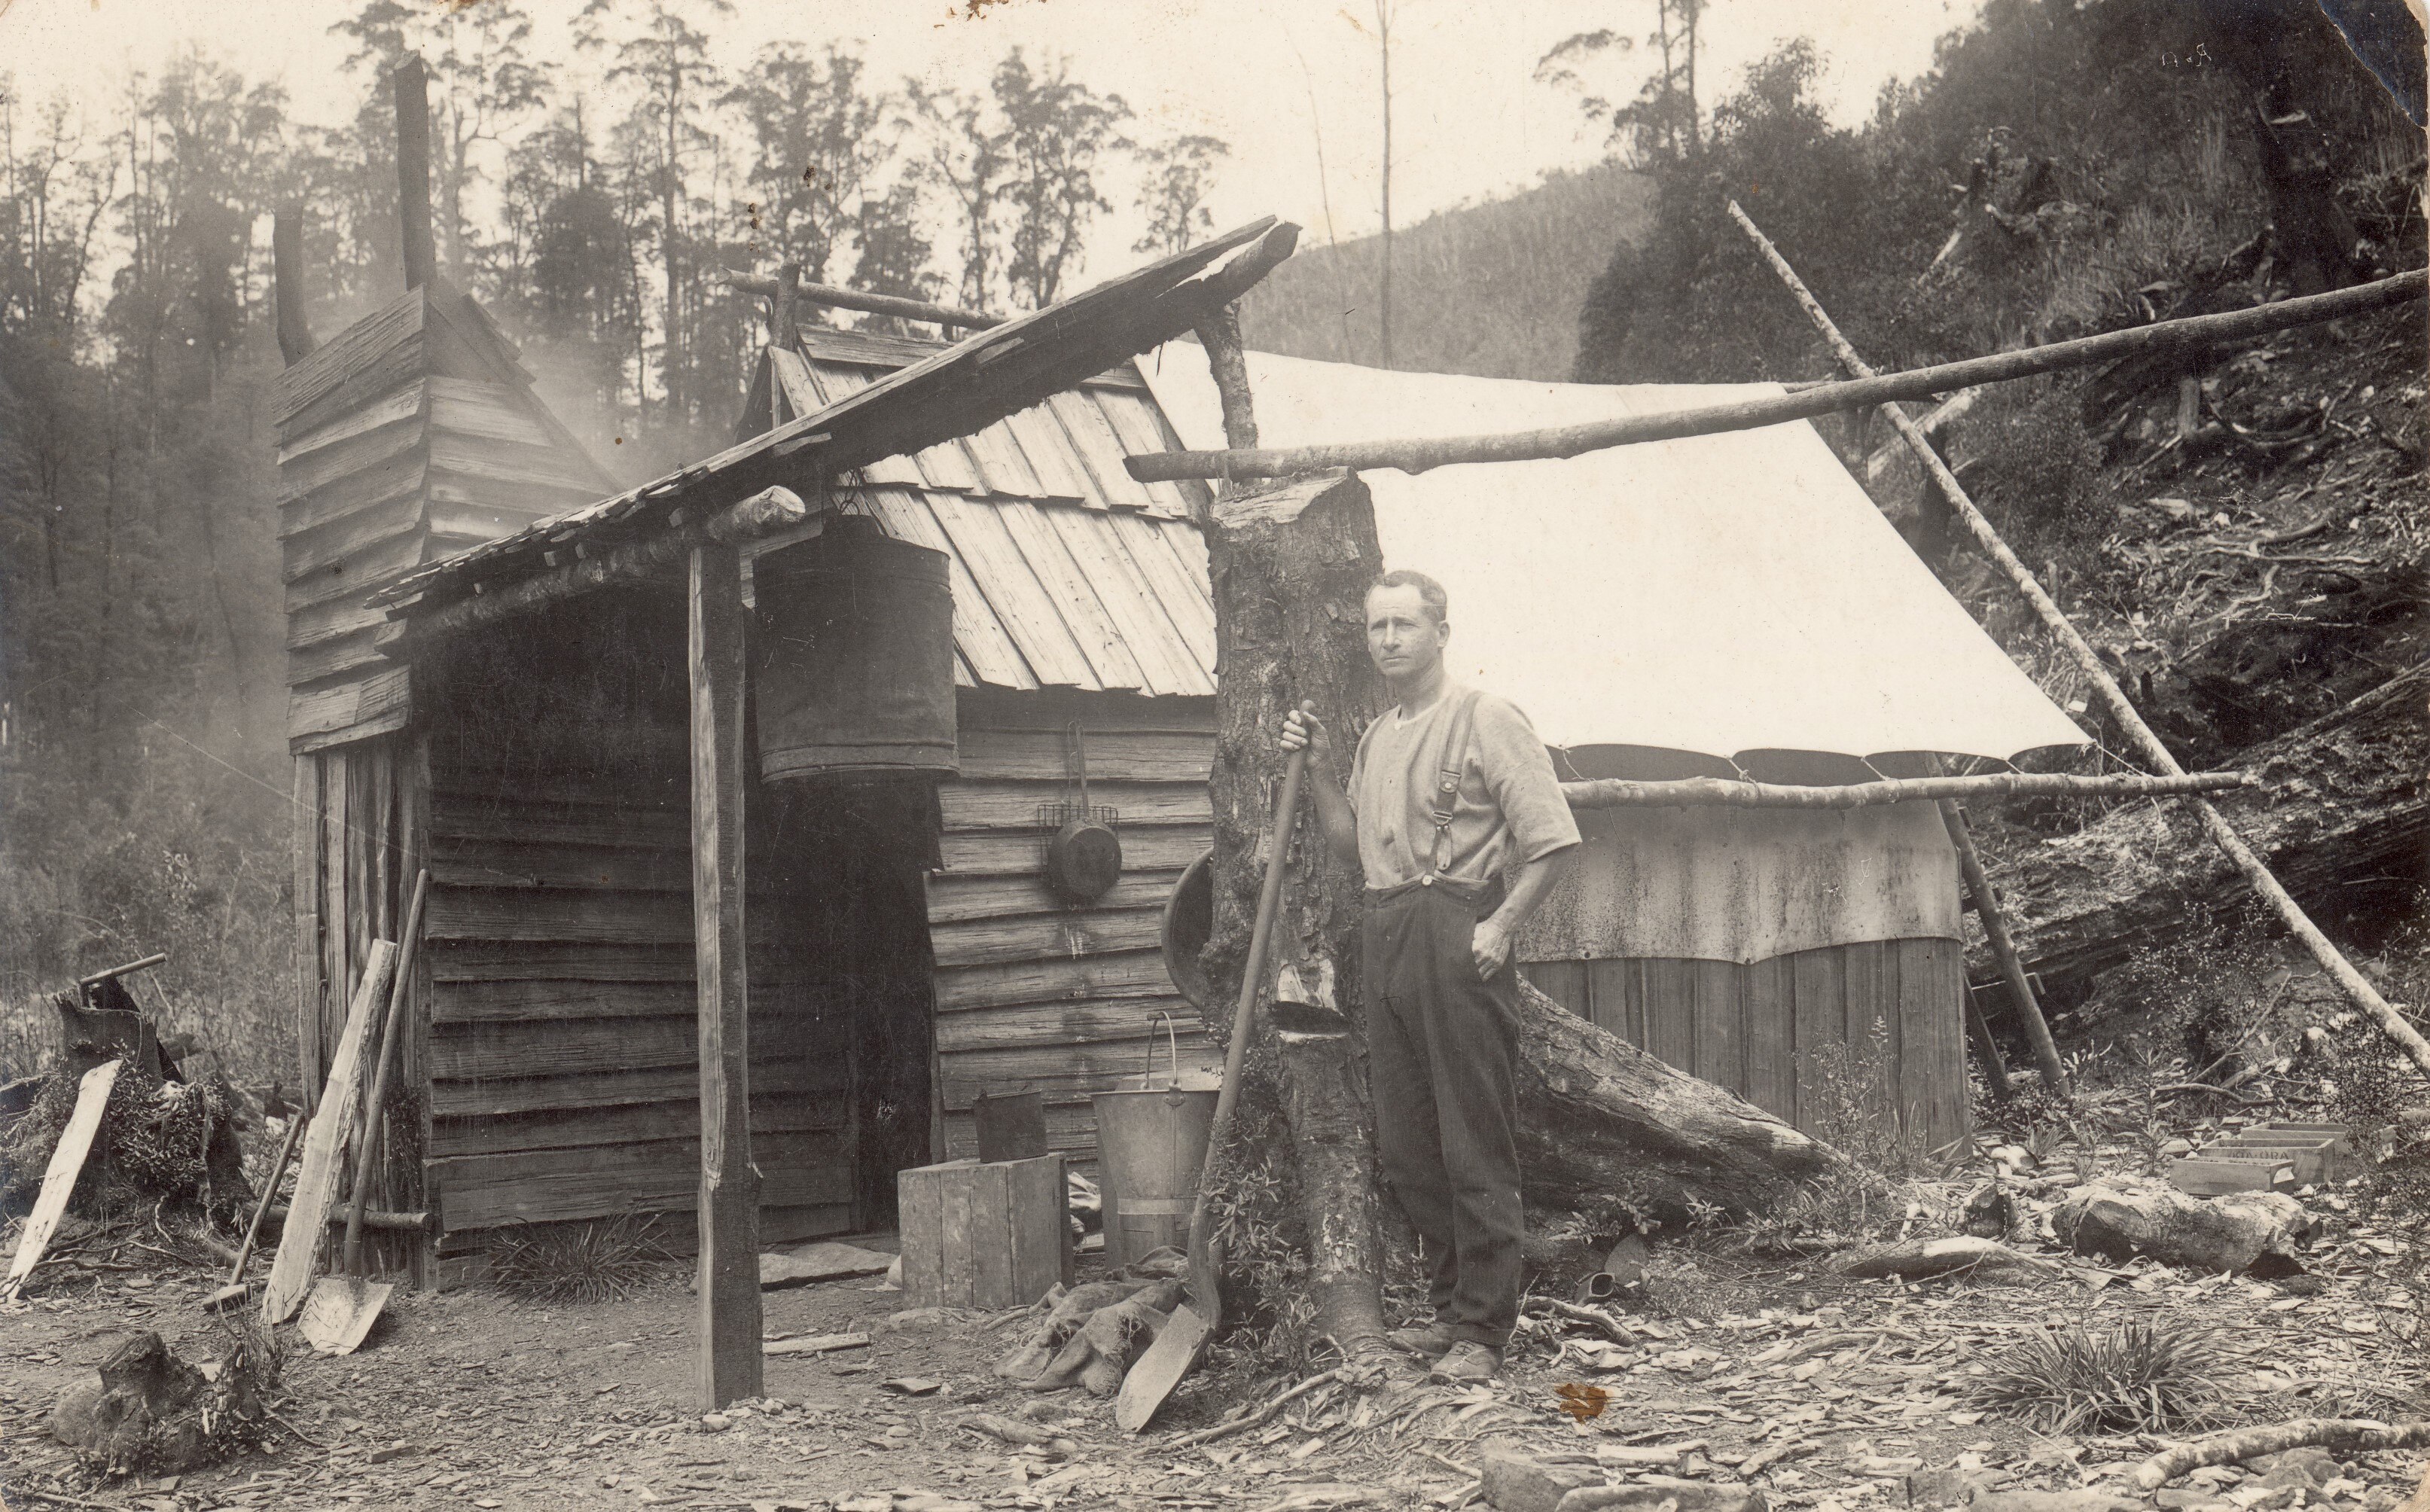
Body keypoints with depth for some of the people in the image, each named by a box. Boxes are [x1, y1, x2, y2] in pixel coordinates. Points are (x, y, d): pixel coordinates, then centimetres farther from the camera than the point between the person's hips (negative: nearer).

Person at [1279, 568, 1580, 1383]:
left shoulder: (1486, 720, -5)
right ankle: (1451, 1306, 24)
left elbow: (1552, 839, -10)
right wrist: (1320, 768, 13)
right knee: (1405, 1146, 11)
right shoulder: (1376, 737, 19)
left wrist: (1500, 925, -15)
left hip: (1456, 933, -8)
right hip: (1383, 939, 8)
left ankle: (1484, 1331, 2)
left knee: (1475, 1142, -4)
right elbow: (1350, 846, 23)